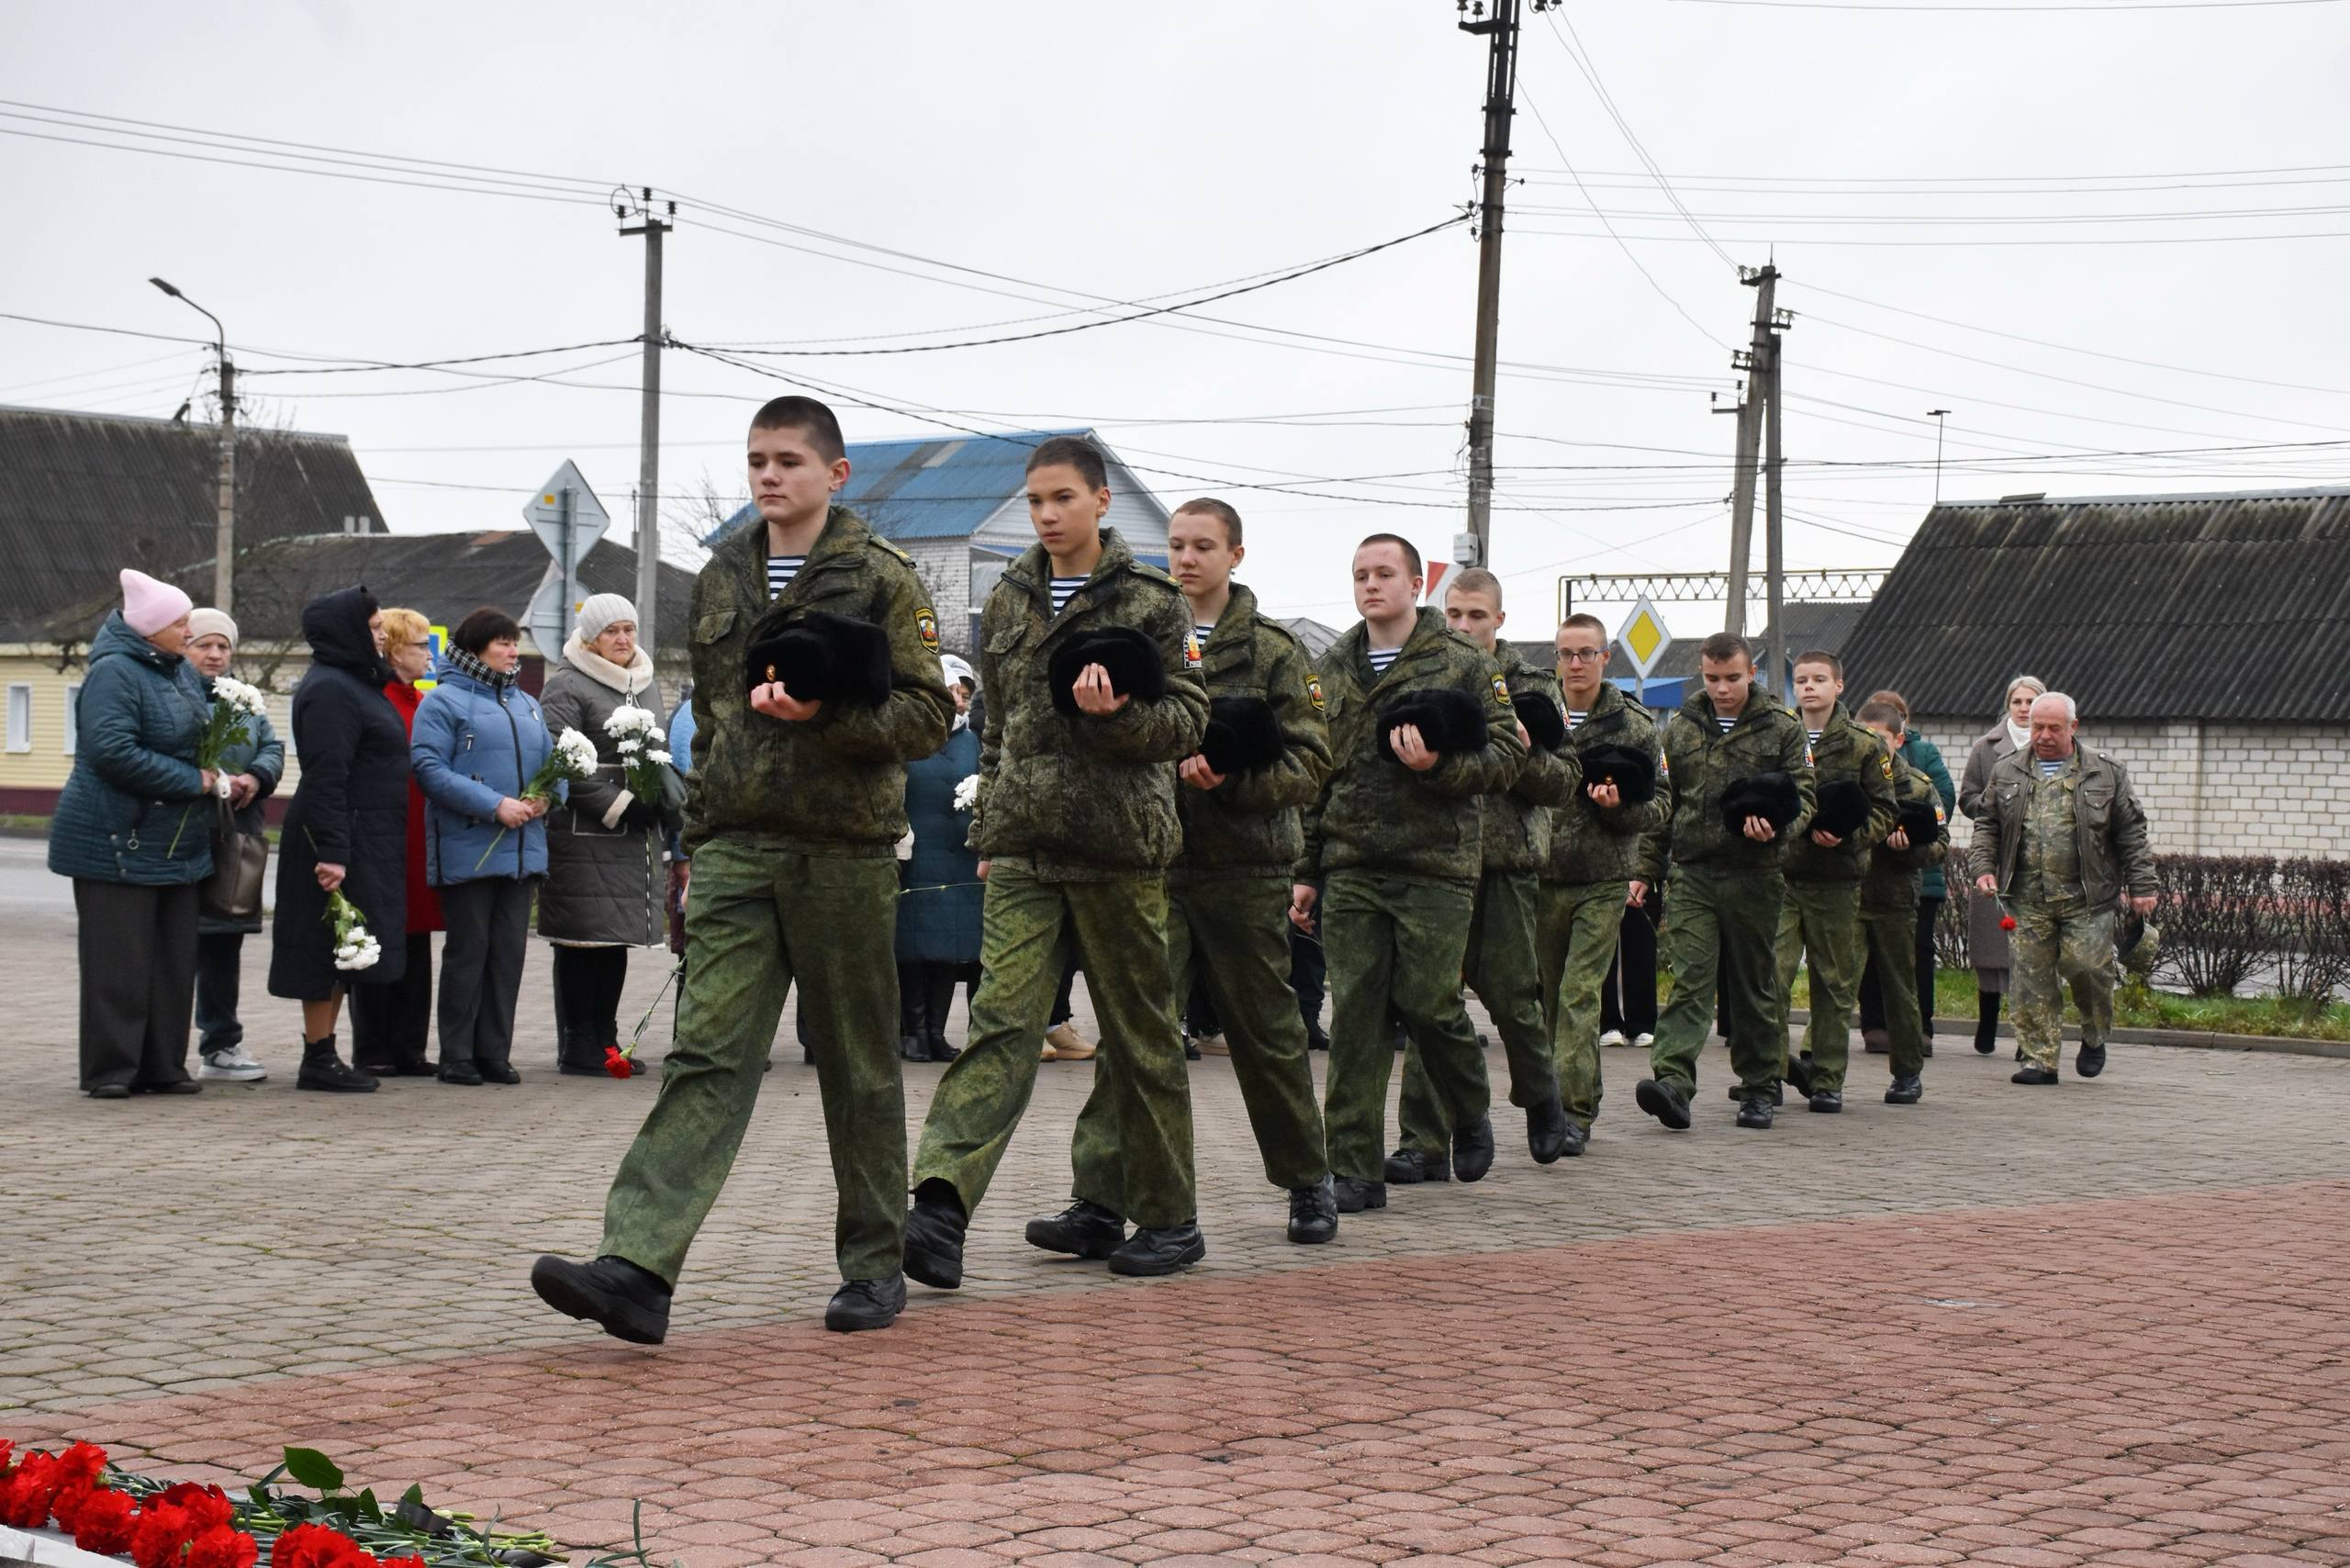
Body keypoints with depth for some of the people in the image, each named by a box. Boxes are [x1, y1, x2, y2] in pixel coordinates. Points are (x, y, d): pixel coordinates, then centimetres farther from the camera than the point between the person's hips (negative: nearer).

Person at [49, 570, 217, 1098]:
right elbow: (114, 751, -25)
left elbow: (200, 734, 26)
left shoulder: (182, 671, 12)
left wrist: (212, 774, 5)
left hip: (176, 845, 8)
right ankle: (110, 1070, 1)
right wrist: (192, 781, -19)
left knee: (174, 960, 8)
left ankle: (162, 1067, 15)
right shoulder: (114, 673, -15)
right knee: (119, 962, -5)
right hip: (119, 844, -8)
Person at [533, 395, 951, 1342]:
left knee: (859, 1065, 6)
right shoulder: (718, 580, 15)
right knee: (708, 1053, -8)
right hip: (737, 848, 3)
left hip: (844, 848, -3)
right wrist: (698, 834, 21)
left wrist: (825, 715, -18)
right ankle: (638, 1269, -18)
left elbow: (930, 715, -4)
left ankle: (873, 1265, 19)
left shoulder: (882, 578, 0)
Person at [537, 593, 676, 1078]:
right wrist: (621, 806, -16)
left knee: (618, 938, 10)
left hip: (636, 838, 7)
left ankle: (605, 1040, 18)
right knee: (583, 939, -5)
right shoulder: (566, 687, -6)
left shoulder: (647, 685, 19)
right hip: (584, 835, -7)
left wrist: (667, 795, 10)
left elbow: (661, 753, 28)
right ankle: (576, 1047, 1)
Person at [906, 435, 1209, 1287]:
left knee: (1139, 1032, 5)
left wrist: (1115, 714, -20)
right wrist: (989, 828, 19)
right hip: (1024, 847, 3)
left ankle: (1167, 1216, 17)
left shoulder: (1150, 602, 0)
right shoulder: (1008, 602, 14)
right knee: (1002, 1016, -10)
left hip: (1119, 845, -3)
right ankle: (943, 1203, -22)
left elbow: (1187, 722, -2)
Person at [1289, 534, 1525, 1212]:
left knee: (1428, 1002, -5)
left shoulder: (1465, 665, 2)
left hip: (1436, 865, -3)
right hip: (1350, 868, 3)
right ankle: (1355, 1168, 2)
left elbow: (1506, 755, -1)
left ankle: (1470, 1117, 25)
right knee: (1355, 1014, -1)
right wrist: (1305, 869, 14)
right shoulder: (1332, 668, 15)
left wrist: (1438, 767, -18)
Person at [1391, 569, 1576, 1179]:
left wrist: (1527, 757, -15)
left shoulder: (1533, 688, 6)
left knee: (1510, 995, 0)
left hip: (1508, 863, -1)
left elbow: (1567, 781, 3)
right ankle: (1425, 1144, 1)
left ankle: (1542, 1096, 30)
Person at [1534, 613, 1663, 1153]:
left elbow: (1650, 811, 3)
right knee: (1552, 996, 9)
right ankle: (1584, 1097, 24)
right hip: (1543, 879, 3)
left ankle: (1573, 1110, -12)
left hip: (1603, 881, -3)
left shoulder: (1635, 727, 2)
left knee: (1579, 994, -12)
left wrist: (1616, 805, -18)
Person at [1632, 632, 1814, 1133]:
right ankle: (1673, 1082, -23)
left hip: (1754, 875, -1)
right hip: (1692, 871, 1)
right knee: (1690, 979, -11)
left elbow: (1802, 796, 4)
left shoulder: (1783, 729, 4)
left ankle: (1758, 1087, 19)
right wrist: (1646, 868, 12)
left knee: (1753, 984, 8)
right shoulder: (1680, 728, 11)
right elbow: (1662, 801, 15)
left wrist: (1775, 828, -18)